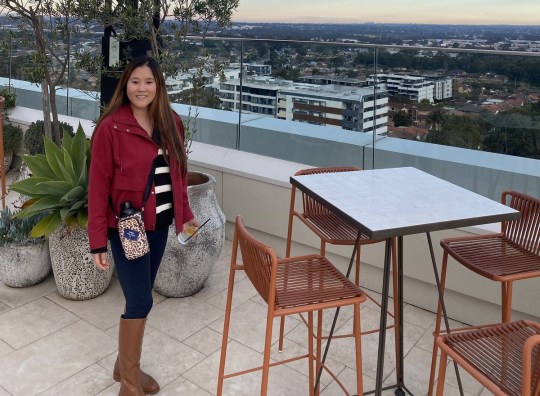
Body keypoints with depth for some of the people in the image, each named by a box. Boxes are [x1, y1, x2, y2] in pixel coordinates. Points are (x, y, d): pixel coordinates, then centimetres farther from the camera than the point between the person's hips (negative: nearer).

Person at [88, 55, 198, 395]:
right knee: (141, 302, -2)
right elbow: (99, 185, -13)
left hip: (159, 223, 6)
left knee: (140, 298, 16)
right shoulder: (111, 127, -14)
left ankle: (126, 365, 36)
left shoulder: (171, 123, 4)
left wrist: (185, 214, 12)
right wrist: (98, 239, -13)